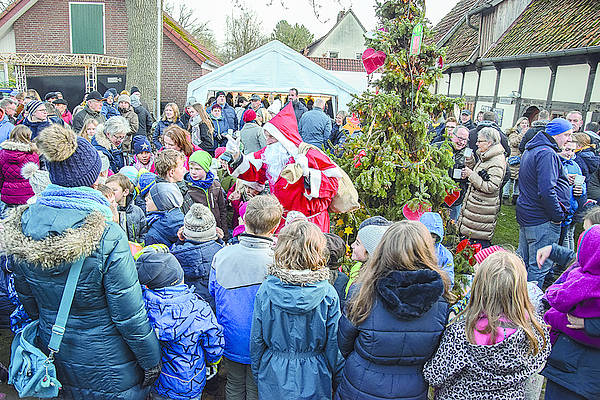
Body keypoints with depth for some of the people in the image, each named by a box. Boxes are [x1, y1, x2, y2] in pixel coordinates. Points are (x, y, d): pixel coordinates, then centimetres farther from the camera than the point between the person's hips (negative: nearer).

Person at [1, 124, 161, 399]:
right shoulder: (107, 236, -31)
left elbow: (27, 299, 2)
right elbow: (129, 314, -24)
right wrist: (151, 361, -10)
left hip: (55, 353, 5)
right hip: (107, 363, -5)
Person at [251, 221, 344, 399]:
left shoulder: (265, 290, -16)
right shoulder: (328, 294, -19)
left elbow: (256, 340, -5)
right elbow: (333, 343, -10)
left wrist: (257, 374, 11)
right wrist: (335, 378, 7)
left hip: (273, 379, 1)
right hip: (313, 382, 0)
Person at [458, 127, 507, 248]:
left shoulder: (497, 162, -18)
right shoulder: (485, 157, 13)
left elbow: (490, 188, -25)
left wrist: (472, 175, -20)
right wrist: (468, 174, 9)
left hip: (484, 209, -10)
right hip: (475, 205, 10)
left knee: (480, 239, -4)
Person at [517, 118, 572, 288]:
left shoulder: (530, 151, 13)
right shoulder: (547, 154, -19)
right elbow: (546, 191, -27)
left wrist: (562, 178, 17)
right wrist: (558, 216, -16)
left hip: (525, 215, 10)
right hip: (542, 222, -10)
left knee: (523, 261, 20)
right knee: (540, 267, 0)